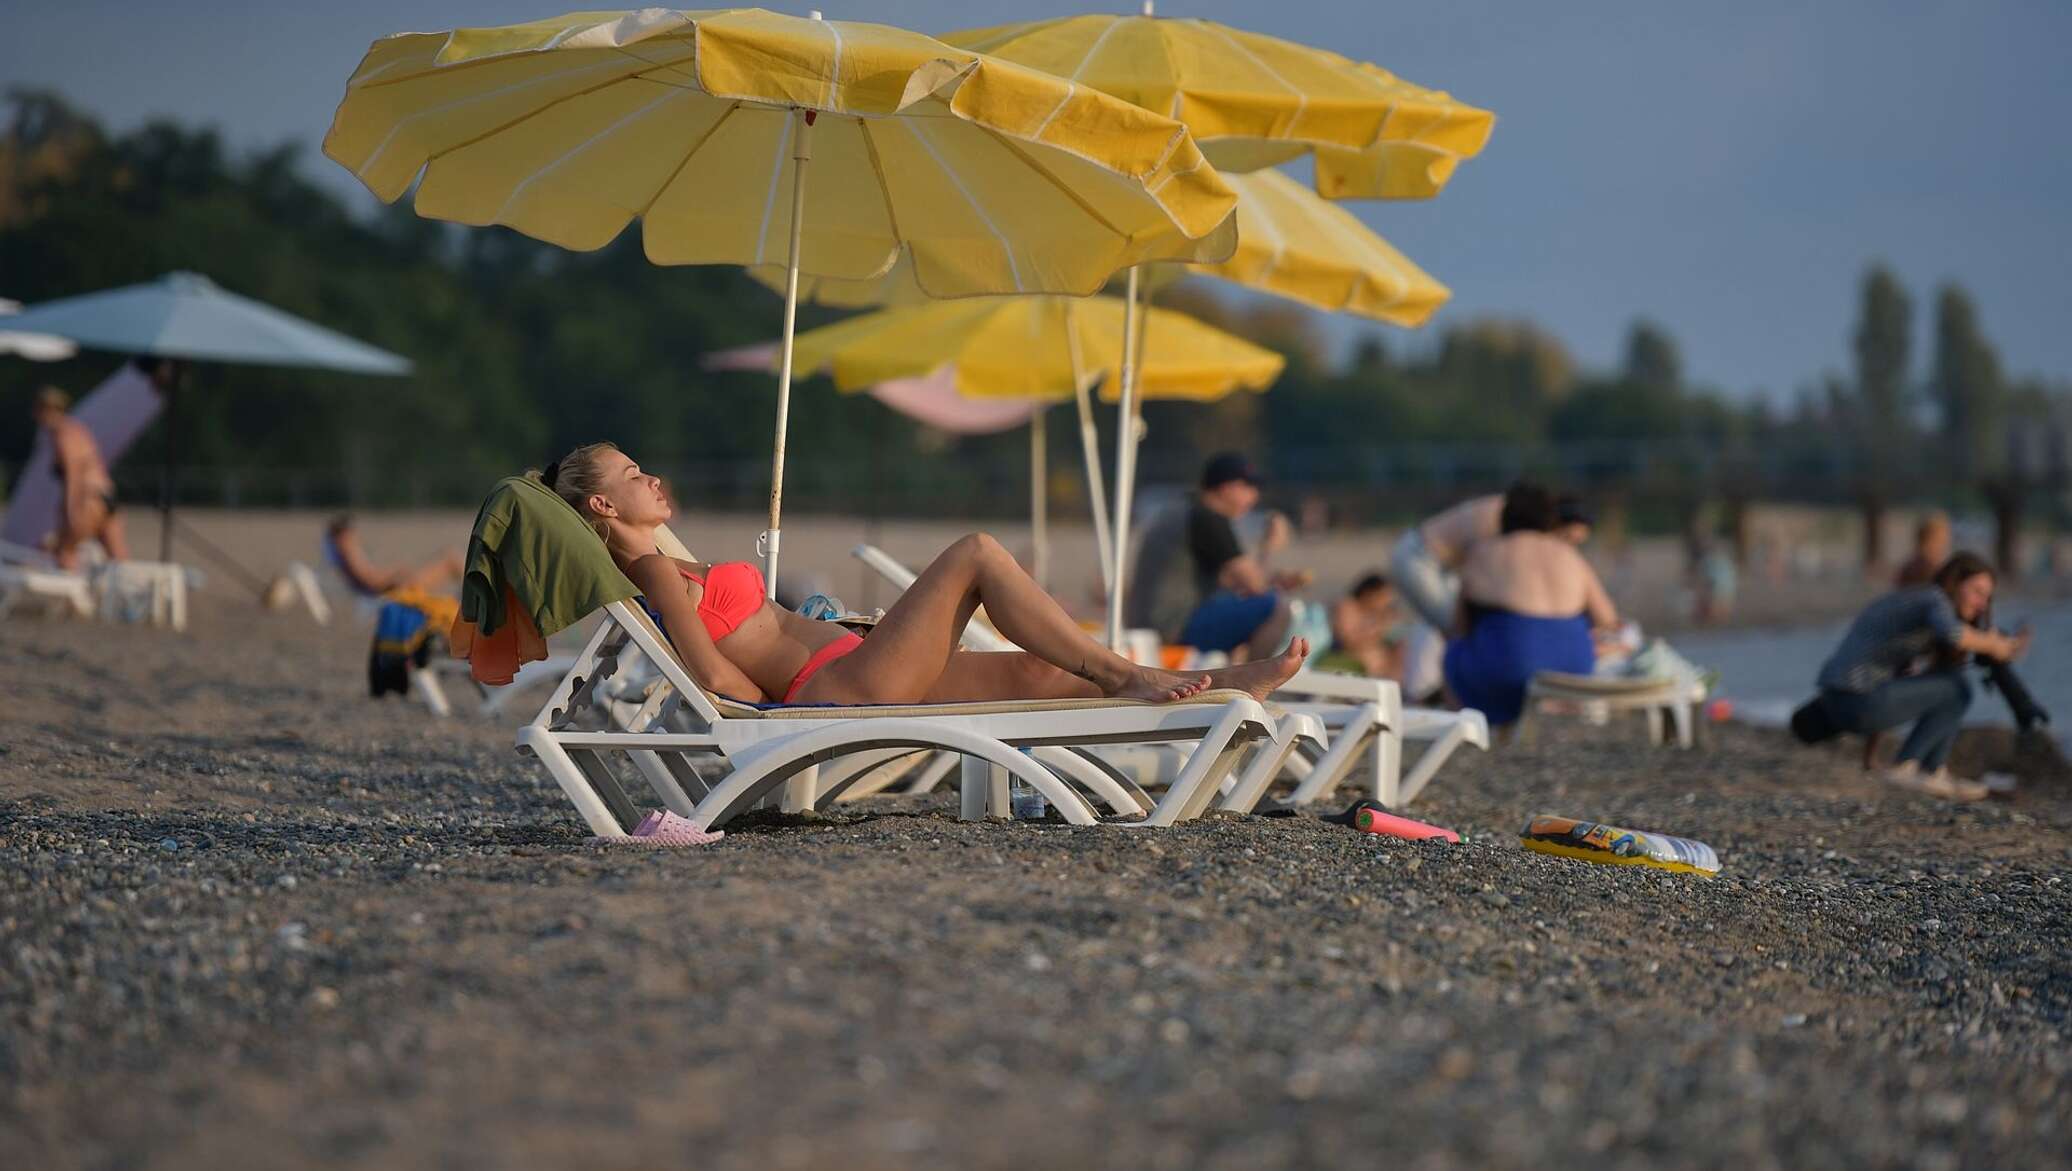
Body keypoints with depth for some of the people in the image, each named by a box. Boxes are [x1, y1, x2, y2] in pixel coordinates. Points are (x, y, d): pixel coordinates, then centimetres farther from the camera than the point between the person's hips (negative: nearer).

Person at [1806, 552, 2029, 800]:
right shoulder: (1936, 598, -10)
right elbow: (1953, 634, -32)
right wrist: (1994, 646, -14)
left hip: (1839, 699, 10)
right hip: (1861, 699, -10)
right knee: (1958, 691, 0)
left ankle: (1933, 773, 15)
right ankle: (1904, 767, 0)